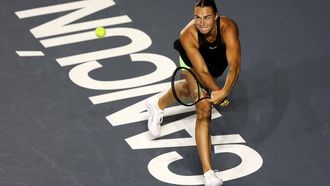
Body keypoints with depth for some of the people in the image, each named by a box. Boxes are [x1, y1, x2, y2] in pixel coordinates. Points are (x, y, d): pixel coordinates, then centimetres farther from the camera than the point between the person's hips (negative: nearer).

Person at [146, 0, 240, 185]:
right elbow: (202, 71, -42)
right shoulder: (188, 36, -41)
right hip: (193, 62, -3)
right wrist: (217, 91, -59)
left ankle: (158, 104, 68)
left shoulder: (228, 29, -43)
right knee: (204, 109, -20)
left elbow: (234, 66, -51)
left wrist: (225, 91, -66)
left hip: (219, 59, 3)